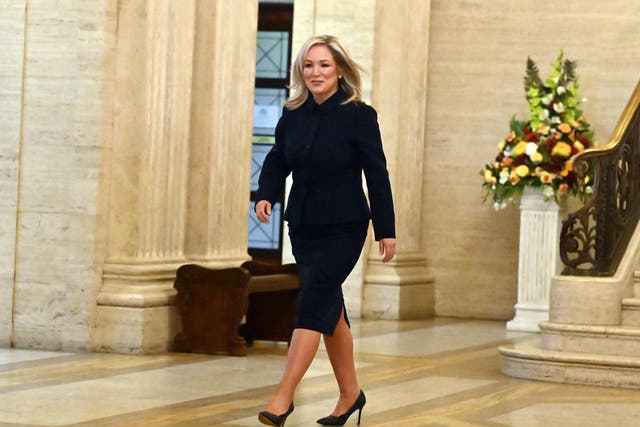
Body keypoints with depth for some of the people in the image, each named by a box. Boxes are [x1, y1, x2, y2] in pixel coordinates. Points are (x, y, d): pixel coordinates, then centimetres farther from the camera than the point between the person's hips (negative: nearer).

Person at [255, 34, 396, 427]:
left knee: (312, 303, -15)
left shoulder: (359, 115, -10)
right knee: (330, 308, 14)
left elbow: (377, 174, -7)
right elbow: (277, 161, 11)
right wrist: (266, 195, -10)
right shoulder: (293, 115, 3)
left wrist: (386, 229, -5)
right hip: (303, 228, 6)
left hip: (344, 229, -6)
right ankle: (350, 393, 27)